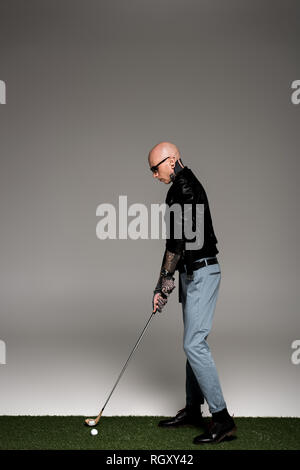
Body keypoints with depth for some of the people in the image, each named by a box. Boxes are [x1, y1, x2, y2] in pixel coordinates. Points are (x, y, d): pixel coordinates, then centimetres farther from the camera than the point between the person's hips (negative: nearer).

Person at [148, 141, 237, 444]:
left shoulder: (183, 189, -16)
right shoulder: (186, 187, 17)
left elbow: (177, 243, -20)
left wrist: (162, 286, -15)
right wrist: (168, 280, 16)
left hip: (202, 274, -11)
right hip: (194, 273, 11)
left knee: (194, 344, -12)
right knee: (193, 342, 14)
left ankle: (222, 418, -8)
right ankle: (193, 410, 24)